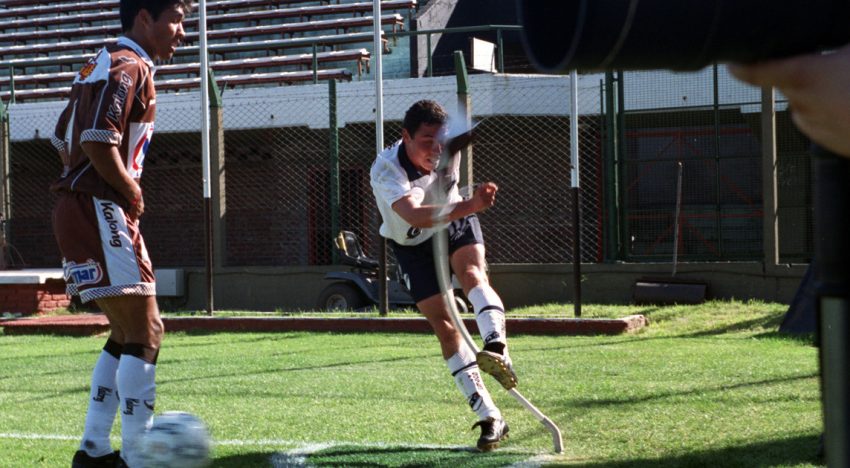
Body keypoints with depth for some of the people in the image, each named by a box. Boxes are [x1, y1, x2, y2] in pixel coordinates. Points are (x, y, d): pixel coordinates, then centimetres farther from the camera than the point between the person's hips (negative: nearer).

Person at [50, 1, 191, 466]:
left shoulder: (101, 64, 20)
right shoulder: (131, 67, -11)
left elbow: (62, 140, 23)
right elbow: (99, 144, -24)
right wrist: (132, 193, -11)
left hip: (77, 209, 10)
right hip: (101, 213, -10)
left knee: (127, 332, 15)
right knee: (145, 332, -9)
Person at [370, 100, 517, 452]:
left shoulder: (448, 149, -21)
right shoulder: (385, 170, -36)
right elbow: (416, 215, -55)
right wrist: (469, 206, -67)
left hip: (454, 224, 2)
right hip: (411, 245, -2)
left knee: (471, 273, -31)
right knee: (443, 325, -10)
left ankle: (496, 349, -55)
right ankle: (490, 418, -9)